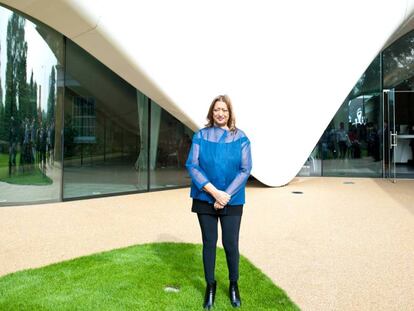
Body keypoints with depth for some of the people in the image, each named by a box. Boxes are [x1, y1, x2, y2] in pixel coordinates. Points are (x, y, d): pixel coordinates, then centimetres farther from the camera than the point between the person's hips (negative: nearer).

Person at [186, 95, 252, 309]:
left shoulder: (240, 138, -2)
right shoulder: (200, 136, -1)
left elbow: (245, 169, -5)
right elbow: (192, 166, -7)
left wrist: (226, 196, -13)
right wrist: (215, 192, -15)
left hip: (232, 201, 0)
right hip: (205, 199, 1)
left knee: (231, 244, 3)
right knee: (209, 243, 9)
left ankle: (234, 285, 28)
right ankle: (210, 286, 28)